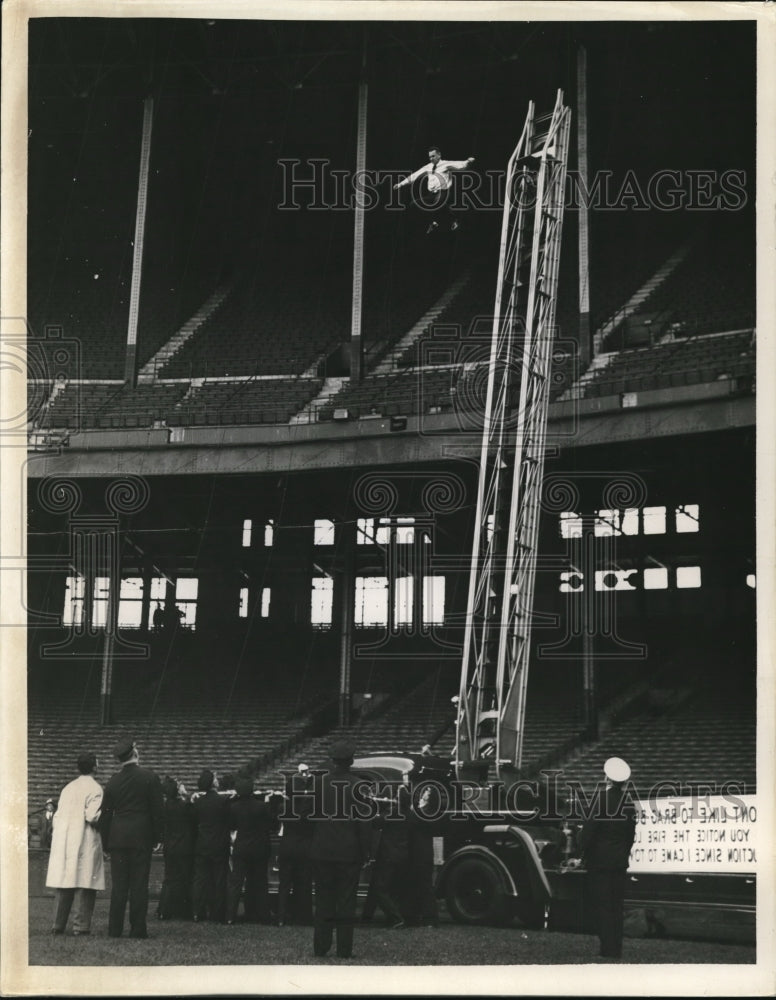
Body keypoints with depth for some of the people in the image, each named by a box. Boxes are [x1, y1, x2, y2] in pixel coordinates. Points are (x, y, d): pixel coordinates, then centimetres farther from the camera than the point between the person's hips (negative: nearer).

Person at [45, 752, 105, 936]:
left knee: (63, 883, 9)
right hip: (85, 843, -6)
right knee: (83, 884, -4)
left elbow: (58, 815, 12)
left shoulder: (68, 788, 12)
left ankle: (58, 925, 11)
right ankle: (80, 926, -7)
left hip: (63, 843, 6)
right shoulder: (94, 788, -7)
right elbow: (92, 816, -17)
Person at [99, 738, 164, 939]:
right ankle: (138, 929, 1)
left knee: (118, 885, 6)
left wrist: (106, 843, 14)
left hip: (118, 839, 3)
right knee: (139, 884, 1)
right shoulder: (149, 778, -4)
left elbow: (105, 815, 7)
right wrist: (158, 838, 3)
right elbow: (158, 811, -4)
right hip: (141, 838, -2)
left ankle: (115, 929, 6)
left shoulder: (113, 781, 4)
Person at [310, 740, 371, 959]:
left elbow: (311, 816, 3)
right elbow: (363, 823, -7)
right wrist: (364, 851, 1)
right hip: (349, 852, -2)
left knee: (323, 900, 10)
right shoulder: (357, 786, -9)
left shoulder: (320, 783, -4)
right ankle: (344, 949, 4)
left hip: (322, 851, 2)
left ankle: (321, 947, 11)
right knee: (346, 900, 4)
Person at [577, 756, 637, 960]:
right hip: (620, 861, 5)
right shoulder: (628, 802, 1)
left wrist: (582, 851, 0)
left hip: (599, 860, -5)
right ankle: (616, 949, 14)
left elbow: (589, 829, -12)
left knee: (602, 904, 0)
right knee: (617, 904, 11)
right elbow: (631, 833, 7)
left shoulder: (600, 800, -14)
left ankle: (608, 948, -2)